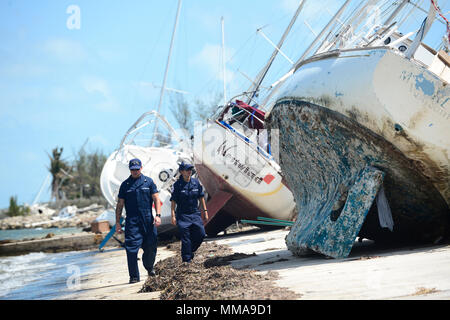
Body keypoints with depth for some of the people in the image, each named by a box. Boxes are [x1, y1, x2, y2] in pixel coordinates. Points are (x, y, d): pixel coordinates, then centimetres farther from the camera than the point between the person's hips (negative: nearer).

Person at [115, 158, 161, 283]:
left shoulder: (148, 181, 8)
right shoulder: (125, 185, 8)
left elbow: (156, 199, 5)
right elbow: (120, 204, 10)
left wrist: (158, 215, -9)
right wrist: (117, 222, 5)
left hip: (148, 220, 1)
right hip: (132, 221, -1)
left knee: (151, 246, 6)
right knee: (132, 248, -9)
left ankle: (149, 267, 35)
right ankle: (134, 276, -4)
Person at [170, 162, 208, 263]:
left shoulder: (196, 182, 3)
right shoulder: (177, 185, -8)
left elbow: (201, 198, 12)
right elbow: (173, 202, -6)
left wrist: (205, 211, 11)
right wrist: (173, 216, -11)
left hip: (195, 214, 4)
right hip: (183, 216, -4)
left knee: (201, 234, -1)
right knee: (185, 239, -3)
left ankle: (191, 251, 24)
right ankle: (187, 260, 6)